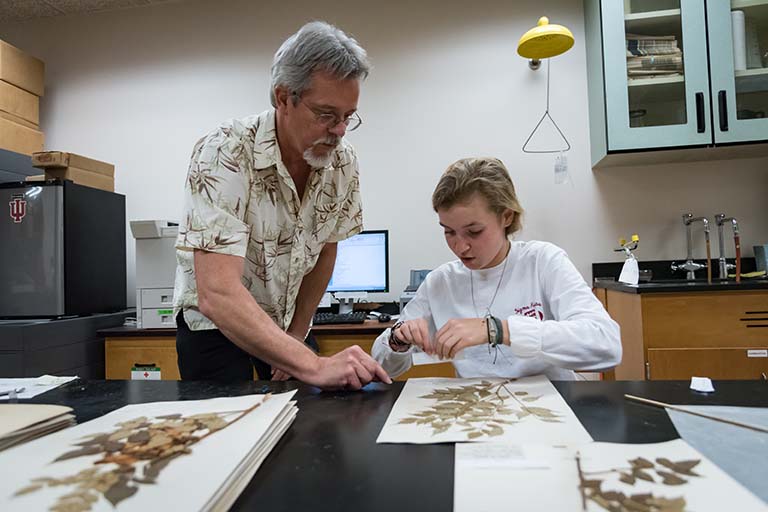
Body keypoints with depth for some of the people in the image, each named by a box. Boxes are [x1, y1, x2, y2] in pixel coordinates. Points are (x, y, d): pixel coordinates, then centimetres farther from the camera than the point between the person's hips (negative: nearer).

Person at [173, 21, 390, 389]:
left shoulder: (343, 162, -13)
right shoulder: (224, 154, -29)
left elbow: (325, 251, 1)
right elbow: (217, 295, -37)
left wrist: (295, 337, 0)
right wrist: (313, 365, -43)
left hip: (285, 322, 4)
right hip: (214, 322, -4)